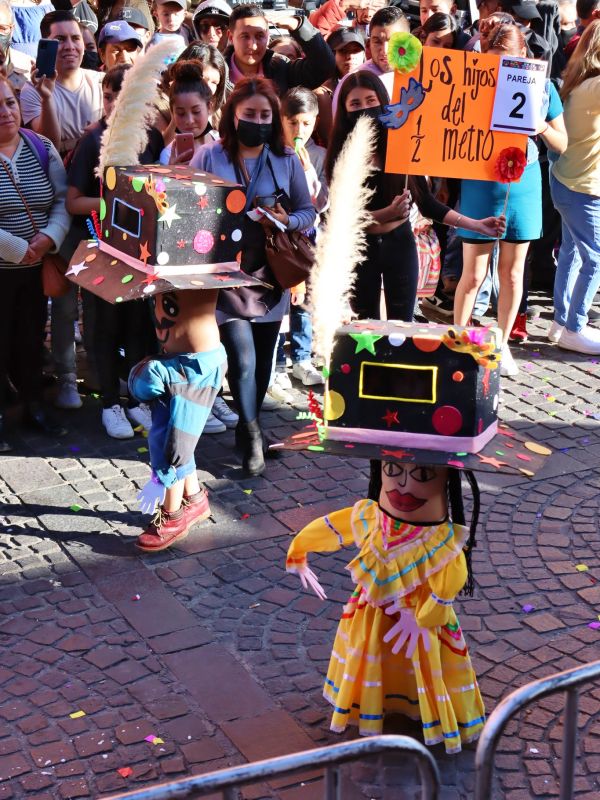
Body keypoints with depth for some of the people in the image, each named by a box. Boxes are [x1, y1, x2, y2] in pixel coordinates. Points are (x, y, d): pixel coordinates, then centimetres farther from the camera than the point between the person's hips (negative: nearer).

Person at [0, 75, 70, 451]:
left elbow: (63, 198, 0)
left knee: (32, 338, 15)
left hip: (37, 267, 4)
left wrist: (49, 238, -17)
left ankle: (35, 406, 30)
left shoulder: (41, 147, 2)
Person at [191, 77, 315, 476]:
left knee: (263, 360, 11)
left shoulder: (287, 160, 5)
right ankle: (252, 436, 6)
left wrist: (287, 220, -12)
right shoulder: (209, 156, -2)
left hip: (270, 274, 3)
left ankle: (250, 425, 33)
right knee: (243, 358, -13)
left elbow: (308, 211, 9)